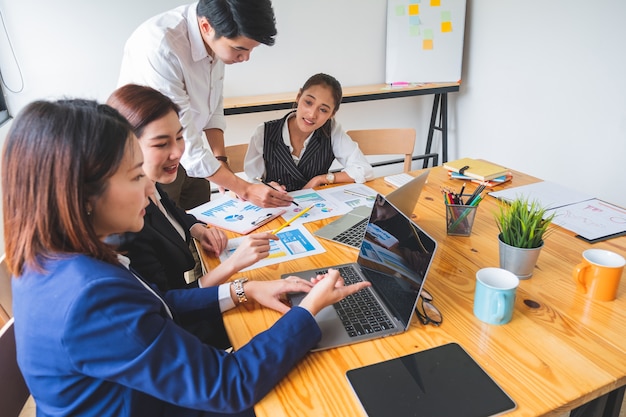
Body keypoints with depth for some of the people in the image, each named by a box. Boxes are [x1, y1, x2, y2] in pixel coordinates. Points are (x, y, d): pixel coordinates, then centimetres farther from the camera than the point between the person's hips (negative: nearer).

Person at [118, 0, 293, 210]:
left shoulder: (217, 39, -10)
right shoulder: (158, 46, -30)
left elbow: (213, 107, 2)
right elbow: (181, 138, -30)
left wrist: (221, 161, -9)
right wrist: (244, 189, -27)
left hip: (187, 156, 6)